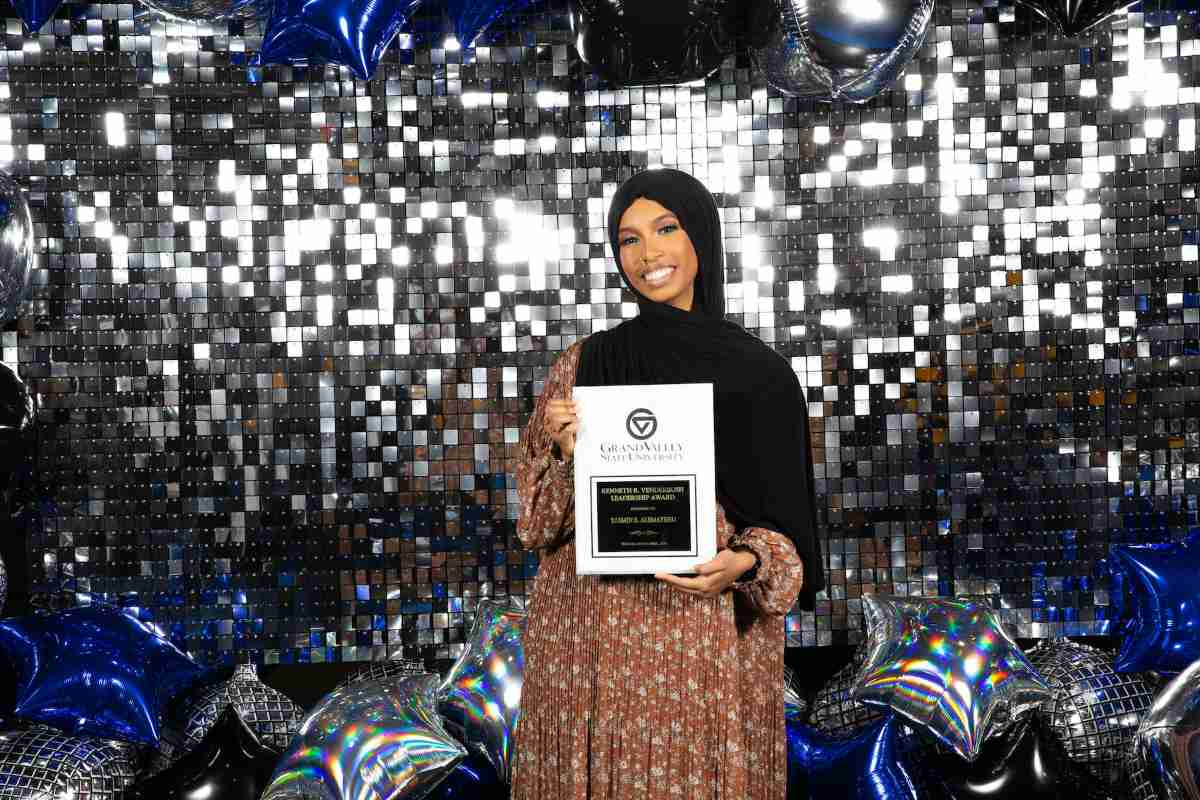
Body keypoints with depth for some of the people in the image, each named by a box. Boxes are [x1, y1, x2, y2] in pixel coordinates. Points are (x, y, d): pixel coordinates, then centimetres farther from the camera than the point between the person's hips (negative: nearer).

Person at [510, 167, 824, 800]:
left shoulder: (760, 375, 0)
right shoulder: (582, 365, 4)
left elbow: (784, 527, 3)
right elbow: (536, 521, 4)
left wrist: (743, 564, -17)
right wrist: (568, 455, -14)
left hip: (709, 643, -1)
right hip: (591, 637, 1)